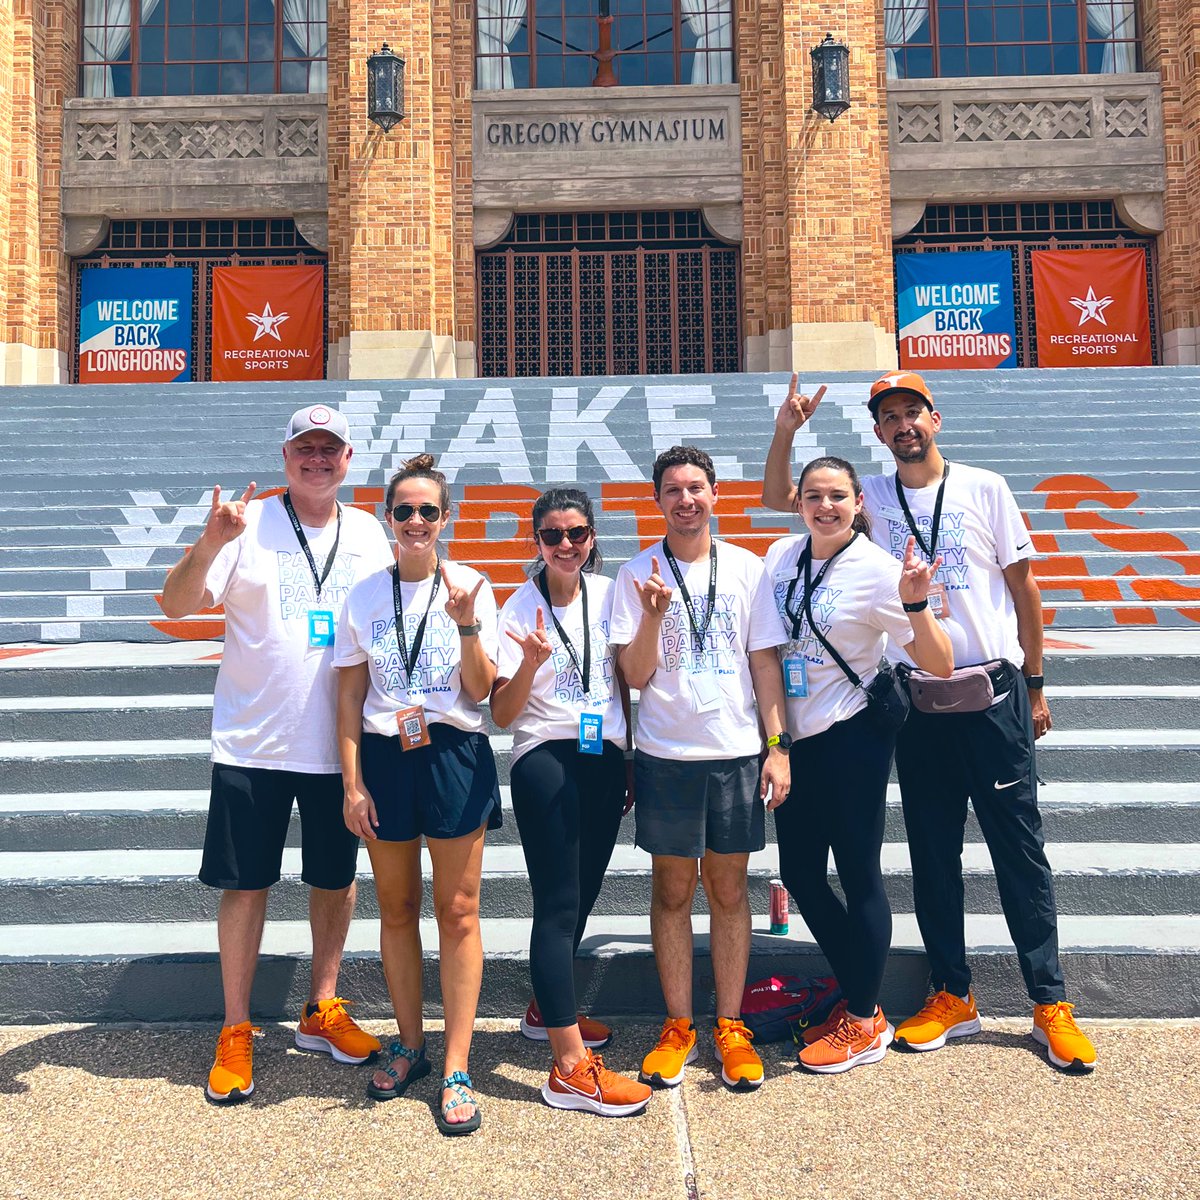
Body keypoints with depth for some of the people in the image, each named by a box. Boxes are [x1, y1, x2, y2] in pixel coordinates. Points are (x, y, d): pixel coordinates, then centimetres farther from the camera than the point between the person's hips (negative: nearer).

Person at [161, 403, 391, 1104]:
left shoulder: (368, 534, 6)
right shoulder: (249, 524, -5)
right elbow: (176, 605, -11)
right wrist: (210, 544, -30)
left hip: (338, 745, 3)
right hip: (252, 744, -3)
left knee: (337, 878, 13)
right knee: (245, 884, 6)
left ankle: (323, 1012, 32)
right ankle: (236, 1033, 23)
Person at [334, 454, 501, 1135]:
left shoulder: (471, 586, -2)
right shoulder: (363, 596, 3)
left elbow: (480, 691, -4)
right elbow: (350, 698, 4)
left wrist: (467, 624, -18)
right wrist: (352, 783, -1)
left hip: (454, 755, -2)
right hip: (384, 758, 2)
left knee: (458, 912, 2)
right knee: (397, 909, 13)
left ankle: (457, 1069, 13)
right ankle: (411, 1046, 31)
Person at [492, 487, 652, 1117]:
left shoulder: (609, 594, 5)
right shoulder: (521, 608, -6)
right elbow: (502, 714, -9)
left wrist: (633, 761, 14)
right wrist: (531, 663, -27)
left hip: (605, 759, 5)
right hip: (546, 762, -5)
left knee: (583, 895, 16)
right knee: (559, 905, -6)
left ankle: (547, 1008, 38)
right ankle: (571, 1070, -2)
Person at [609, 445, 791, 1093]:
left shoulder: (747, 569, 4)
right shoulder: (637, 575, 0)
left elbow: (764, 663, 5)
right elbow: (635, 675, -3)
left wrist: (777, 746, 0)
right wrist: (653, 615, -20)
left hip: (737, 753, 1)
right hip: (666, 754, -1)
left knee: (729, 889, 9)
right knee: (672, 890, 9)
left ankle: (730, 1027, 23)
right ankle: (677, 1026, 23)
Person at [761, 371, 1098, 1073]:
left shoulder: (984, 488, 1)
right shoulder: (869, 497, 6)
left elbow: (1023, 585, 4)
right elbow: (777, 499, 7)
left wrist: (1035, 684, 5)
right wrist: (786, 432, -8)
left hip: (993, 691, -2)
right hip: (915, 700, 2)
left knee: (1020, 846, 3)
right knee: (932, 852, 10)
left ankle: (1051, 1004, 17)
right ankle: (953, 997, 24)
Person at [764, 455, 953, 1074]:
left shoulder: (877, 569, -13)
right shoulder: (782, 555, 4)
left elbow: (939, 664, -16)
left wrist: (914, 603, -32)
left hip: (851, 739, -6)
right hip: (794, 739, 7)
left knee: (857, 876, 4)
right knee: (800, 874, 13)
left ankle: (865, 1022, 23)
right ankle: (854, 996, 33)